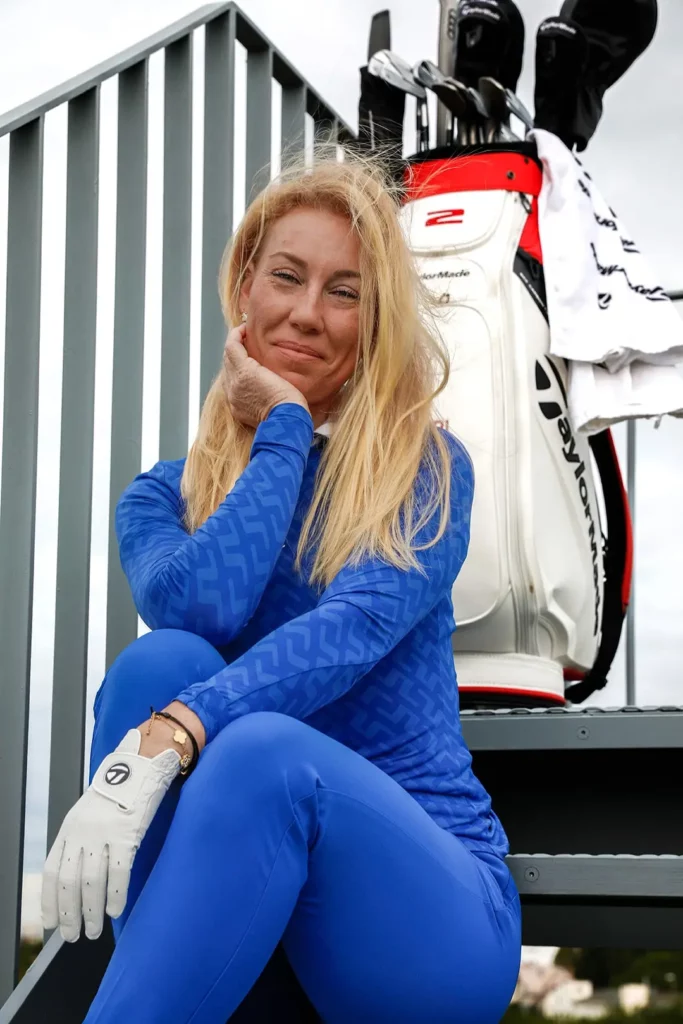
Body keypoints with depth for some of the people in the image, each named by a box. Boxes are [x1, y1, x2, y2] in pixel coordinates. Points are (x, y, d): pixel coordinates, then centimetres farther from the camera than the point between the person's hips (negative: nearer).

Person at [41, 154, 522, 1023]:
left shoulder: (428, 470, 2)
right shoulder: (163, 495, 10)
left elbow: (355, 631, -18)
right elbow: (197, 606, -14)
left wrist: (164, 742, -33)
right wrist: (285, 429, -5)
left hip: (433, 913, -2)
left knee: (264, 751, -34)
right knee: (162, 661, -24)